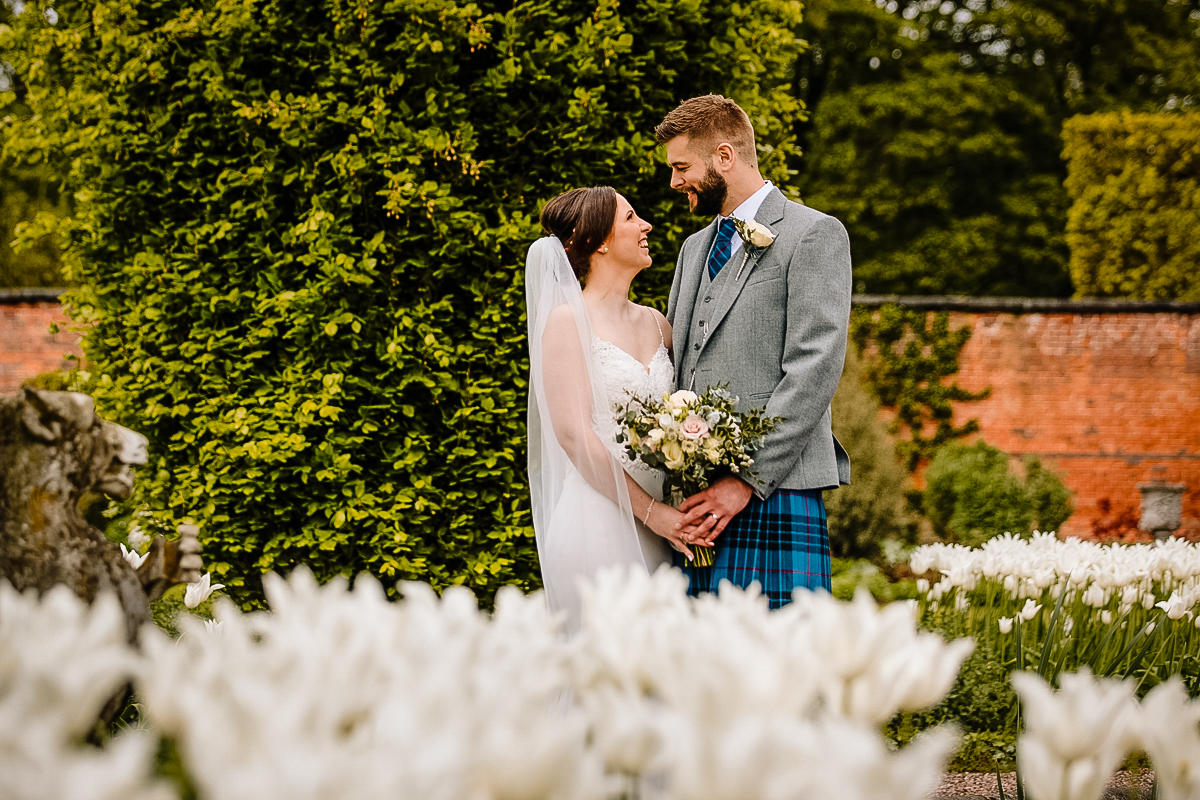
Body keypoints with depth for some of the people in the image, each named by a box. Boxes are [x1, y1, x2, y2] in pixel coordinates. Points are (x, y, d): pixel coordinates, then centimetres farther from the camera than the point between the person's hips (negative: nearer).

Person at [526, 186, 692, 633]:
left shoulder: (656, 323, 15)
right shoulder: (568, 321, -4)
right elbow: (573, 431, -12)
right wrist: (650, 511, -15)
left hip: (660, 525, 6)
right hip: (598, 522, -6)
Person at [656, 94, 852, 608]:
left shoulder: (814, 235, -1)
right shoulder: (694, 248, 24)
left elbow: (815, 369, -10)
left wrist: (747, 480, -15)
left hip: (774, 495, -7)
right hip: (695, 505, 7)